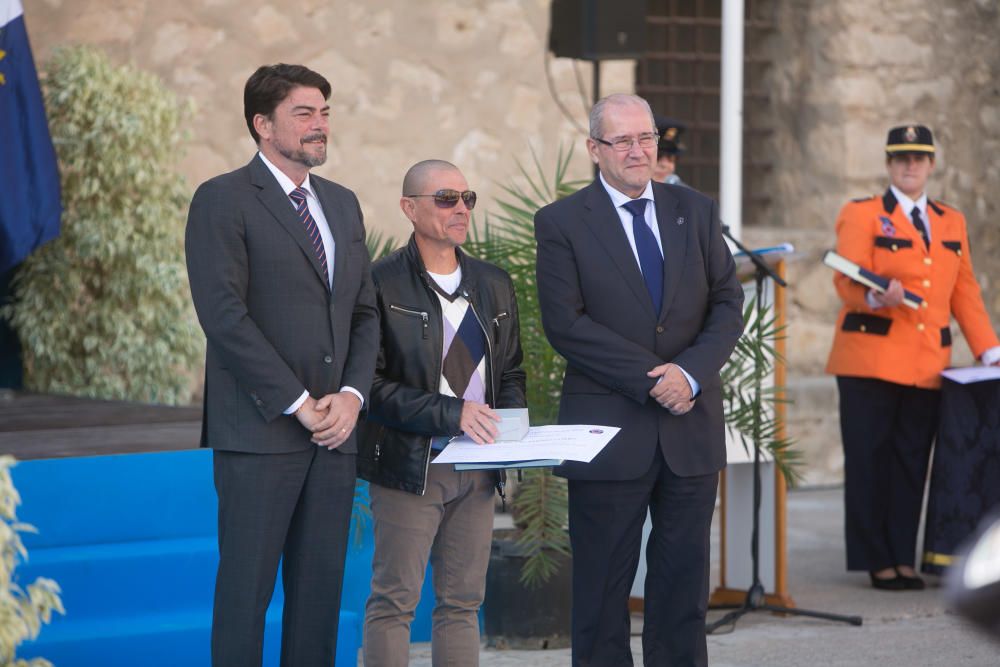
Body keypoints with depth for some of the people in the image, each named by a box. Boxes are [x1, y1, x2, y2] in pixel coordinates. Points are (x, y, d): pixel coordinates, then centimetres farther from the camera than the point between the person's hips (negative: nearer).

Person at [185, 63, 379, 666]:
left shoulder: (342, 203, 17)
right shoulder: (223, 200, -4)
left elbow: (365, 312, 17)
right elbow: (225, 316, -13)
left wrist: (352, 395, -1)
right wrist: (298, 403, -14)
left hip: (335, 430, 6)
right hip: (260, 431, -6)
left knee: (321, 588, 6)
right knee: (247, 587, -3)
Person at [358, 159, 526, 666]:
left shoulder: (493, 284, 13)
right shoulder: (382, 283, -7)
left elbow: (510, 373, 20)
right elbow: (372, 383, -12)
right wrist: (451, 412, -18)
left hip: (476, 470, 6)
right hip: (410, 466, -6)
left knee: (463, 602, 8)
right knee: (394, 600, -4)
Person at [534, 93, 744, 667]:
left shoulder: (697, 212, 10)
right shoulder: (562, 223, -1)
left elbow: (729, 303, 6)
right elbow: (566, 322, -9)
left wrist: (692, 372, -12)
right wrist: (650, 379, -15)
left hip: (691, 429, 3)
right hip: (610, 430, -3)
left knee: (685, 582, 7)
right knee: (603, 587, 2)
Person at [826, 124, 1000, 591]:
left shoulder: (952, 223, 18)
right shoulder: (861, 215, 4)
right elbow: (848, 281, -8)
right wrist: (877, 298, -30)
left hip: (928, 366, 4)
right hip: (871, 360, -4)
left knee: (911, 462, 3)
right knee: (870, 461, -3)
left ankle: (903, 559, 8)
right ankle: (878, 562, 2)